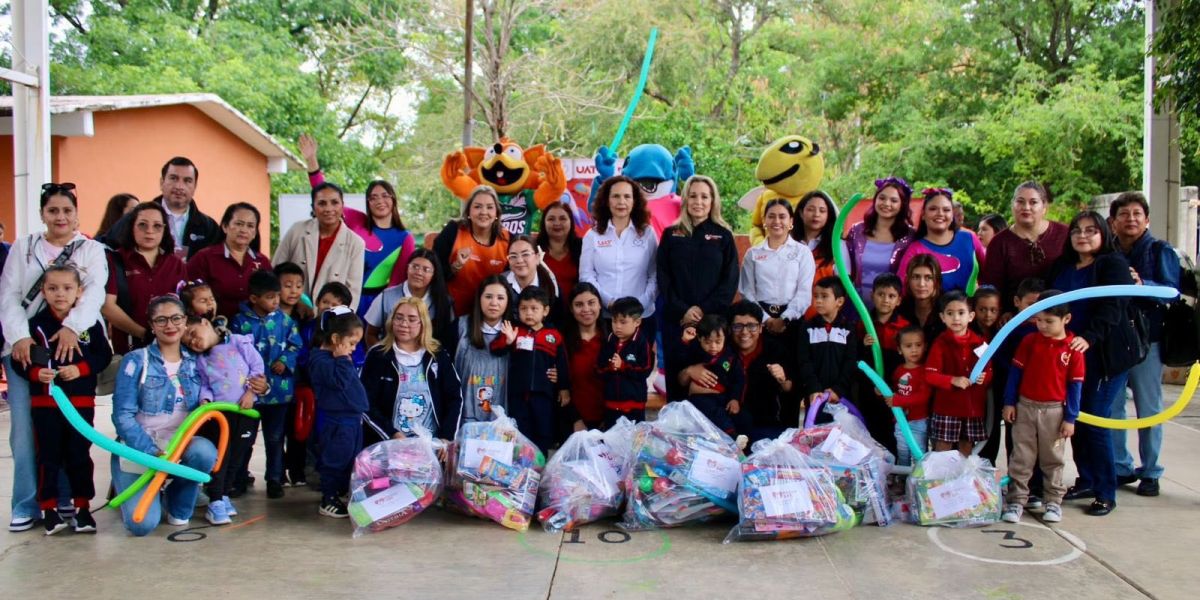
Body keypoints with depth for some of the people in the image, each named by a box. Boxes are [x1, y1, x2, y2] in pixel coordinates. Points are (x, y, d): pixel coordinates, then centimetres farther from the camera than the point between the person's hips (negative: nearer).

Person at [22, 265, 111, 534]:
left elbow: (104, 355, -1)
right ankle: (48, 508, 17)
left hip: (81, 402, 0)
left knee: (80, 456, 9)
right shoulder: (36, 324, -2)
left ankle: (82, 507, 19)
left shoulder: (91, 323, -2)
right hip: (44, 402, 0)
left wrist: (81, 369, -16)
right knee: (48, 457, 7)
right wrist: (35, 372, -17)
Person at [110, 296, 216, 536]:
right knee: (142, 524, -21)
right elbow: (123, 416, -11)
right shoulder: (136, 361, -5)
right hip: (139, 449, -3)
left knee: (205, 451, -33)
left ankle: (178, 506, -2)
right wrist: (152, 452, -23)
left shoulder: (194, 363, 7)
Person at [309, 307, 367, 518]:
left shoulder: (340, 358, 16)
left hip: (352, 418, 10)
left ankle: (337, 495, 25)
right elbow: (339, 380, -29)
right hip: (336, 421, -10)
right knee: (335, 461, -1)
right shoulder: (321, 360, -16)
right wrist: (343, 359, -20)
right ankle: (328, 501, 9)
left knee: (351, 461, 15)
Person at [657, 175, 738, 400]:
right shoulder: (671, 234, 9)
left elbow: (730, 281, 1)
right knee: (677, 377, 1)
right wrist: (683, 310, -10)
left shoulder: (723, 236, 7)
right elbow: (663, 278, 3)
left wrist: (705, 310, -11)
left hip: (713, 318, -1)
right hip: (676, 319, 1)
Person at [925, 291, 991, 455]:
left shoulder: (979, 342, 3)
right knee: (943, 448, 1)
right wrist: (953, 380, -25)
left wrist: (984, 377, -13)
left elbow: (989, 371, 9)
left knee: (967, 446, 15)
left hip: (973, 406, 3)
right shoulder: (940, 344, -7)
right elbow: (930, 375, -12)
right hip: (947, 406, -3)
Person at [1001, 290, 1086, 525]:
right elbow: (1015, 372, 3)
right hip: (1025, 407, 1)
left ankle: (1054, 501, 21)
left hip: (1054, 411, -1)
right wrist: (1009, 403, 0)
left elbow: (1075, 385, -3)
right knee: (1021, 458, 4)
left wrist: (1070, 418, -4)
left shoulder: (1073, 349, -7)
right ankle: (1016, 500, 10)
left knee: (1052, 459, 10)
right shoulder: (1029, 341, -2)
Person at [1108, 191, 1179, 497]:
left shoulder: (1160, 251, 1)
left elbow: (1172, 291, -11)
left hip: (1146, 340, -3)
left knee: (1148, 409, 4)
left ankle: (1150, 472, 15)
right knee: (1111, 407, 6)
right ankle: (1121, 468, 19)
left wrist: (1142, 285, -27)